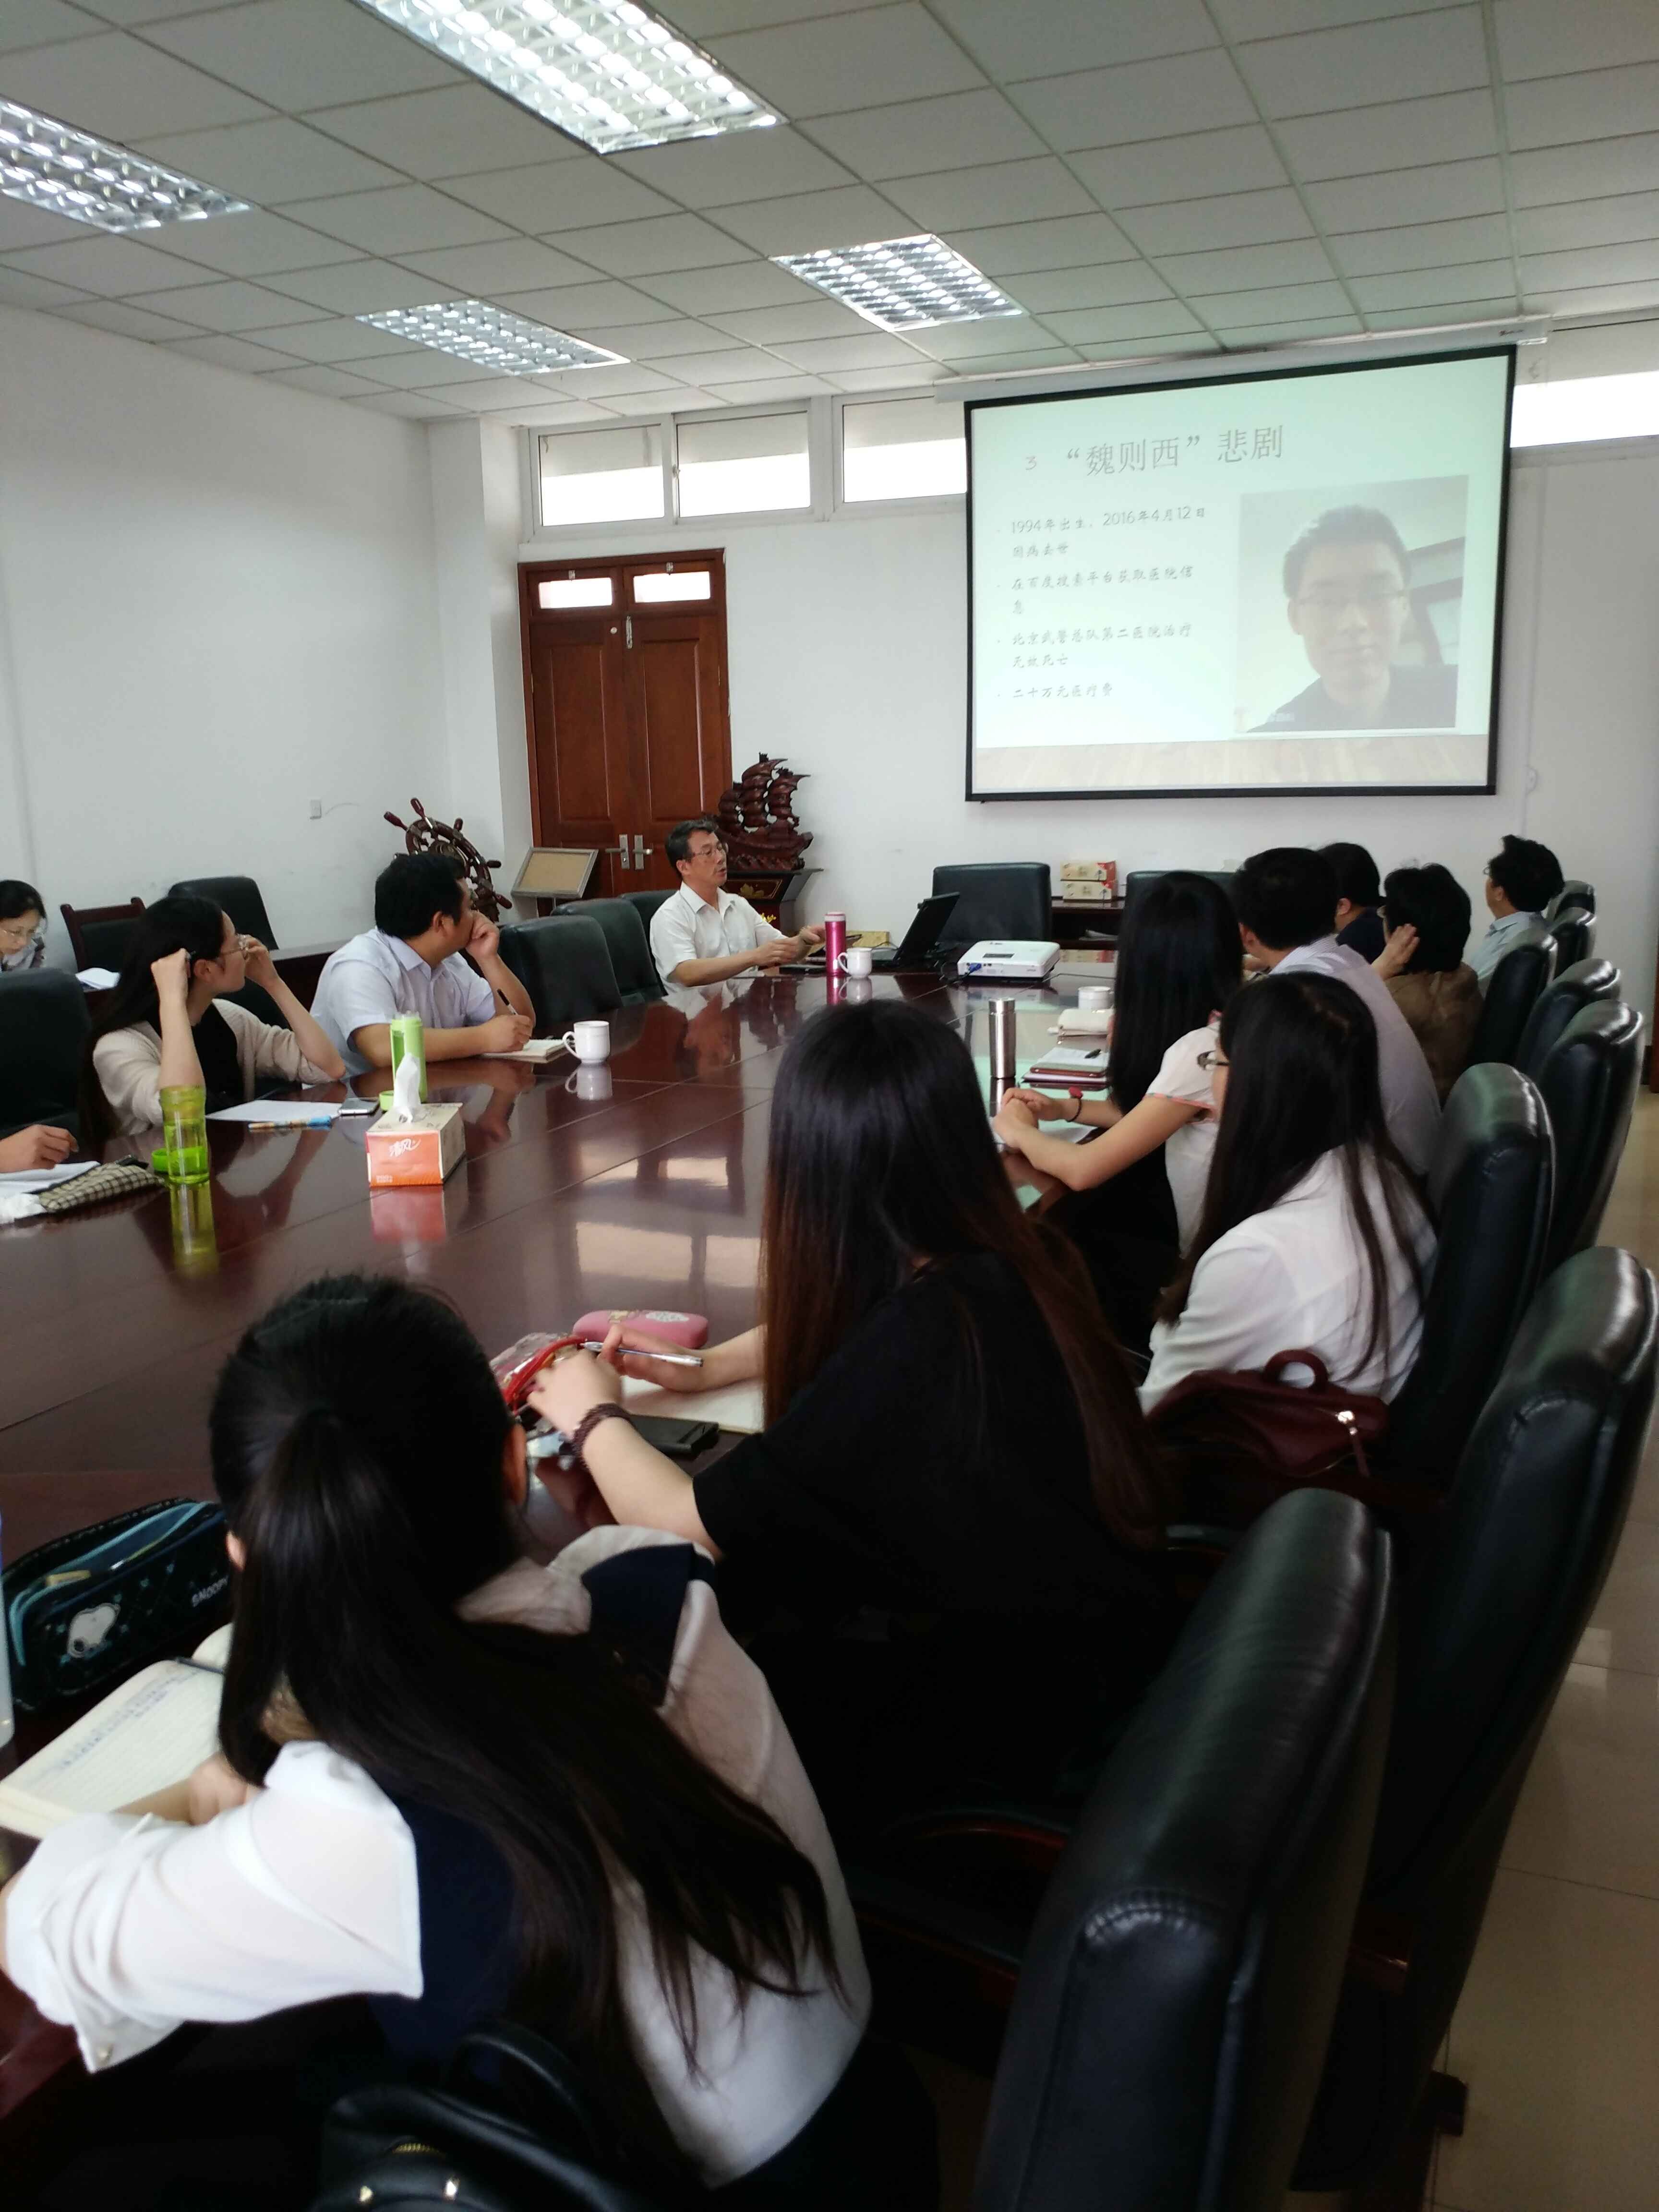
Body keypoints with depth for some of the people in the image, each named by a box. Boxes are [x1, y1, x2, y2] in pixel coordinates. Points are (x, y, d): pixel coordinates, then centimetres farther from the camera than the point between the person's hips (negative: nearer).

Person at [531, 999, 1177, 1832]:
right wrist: (705, 1367, 6)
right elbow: (846, 1324, 13)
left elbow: (686, 1529, -25)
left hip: (1009, 1715, -7)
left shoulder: (913, 1349, -34)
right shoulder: (1016, 1261, -10)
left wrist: (590, 1414, -8)